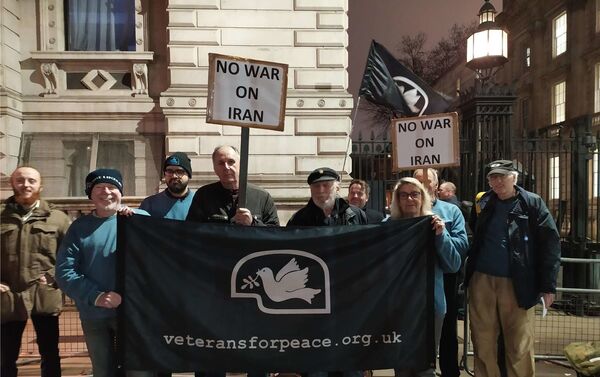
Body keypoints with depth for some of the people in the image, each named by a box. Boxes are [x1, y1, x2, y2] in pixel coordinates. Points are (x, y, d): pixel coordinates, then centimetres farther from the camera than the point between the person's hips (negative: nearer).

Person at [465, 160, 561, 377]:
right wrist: (467, 274, 9)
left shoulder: (532, 203, -2)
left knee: (520, 346, 6)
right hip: (481, 281, 3)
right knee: (483, 342, 12)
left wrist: (548, 285, -9)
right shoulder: (482, 203, 8)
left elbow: (550, 244, -5)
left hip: (516, 284, -3)